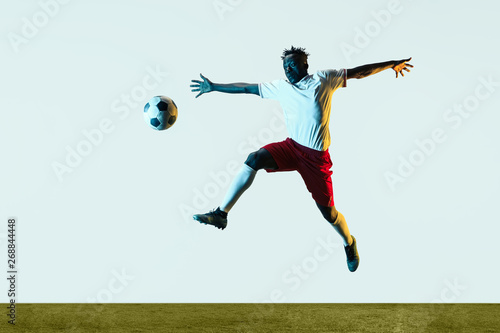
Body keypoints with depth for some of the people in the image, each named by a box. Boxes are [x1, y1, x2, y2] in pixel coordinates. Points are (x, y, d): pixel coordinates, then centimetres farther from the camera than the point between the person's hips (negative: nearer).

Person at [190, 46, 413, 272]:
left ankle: (349, 243, 31)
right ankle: (221, 214, -22)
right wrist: (213, 87, 13)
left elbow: (358, 72, 2)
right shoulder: (280, 87, 9)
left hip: (317, 156, -3)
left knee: (328, 212, 0)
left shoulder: (324, 79, 0)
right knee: (254, 159, -23)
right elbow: (247, 88, 13)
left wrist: (391, 64, 0)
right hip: (292, 147, 3)